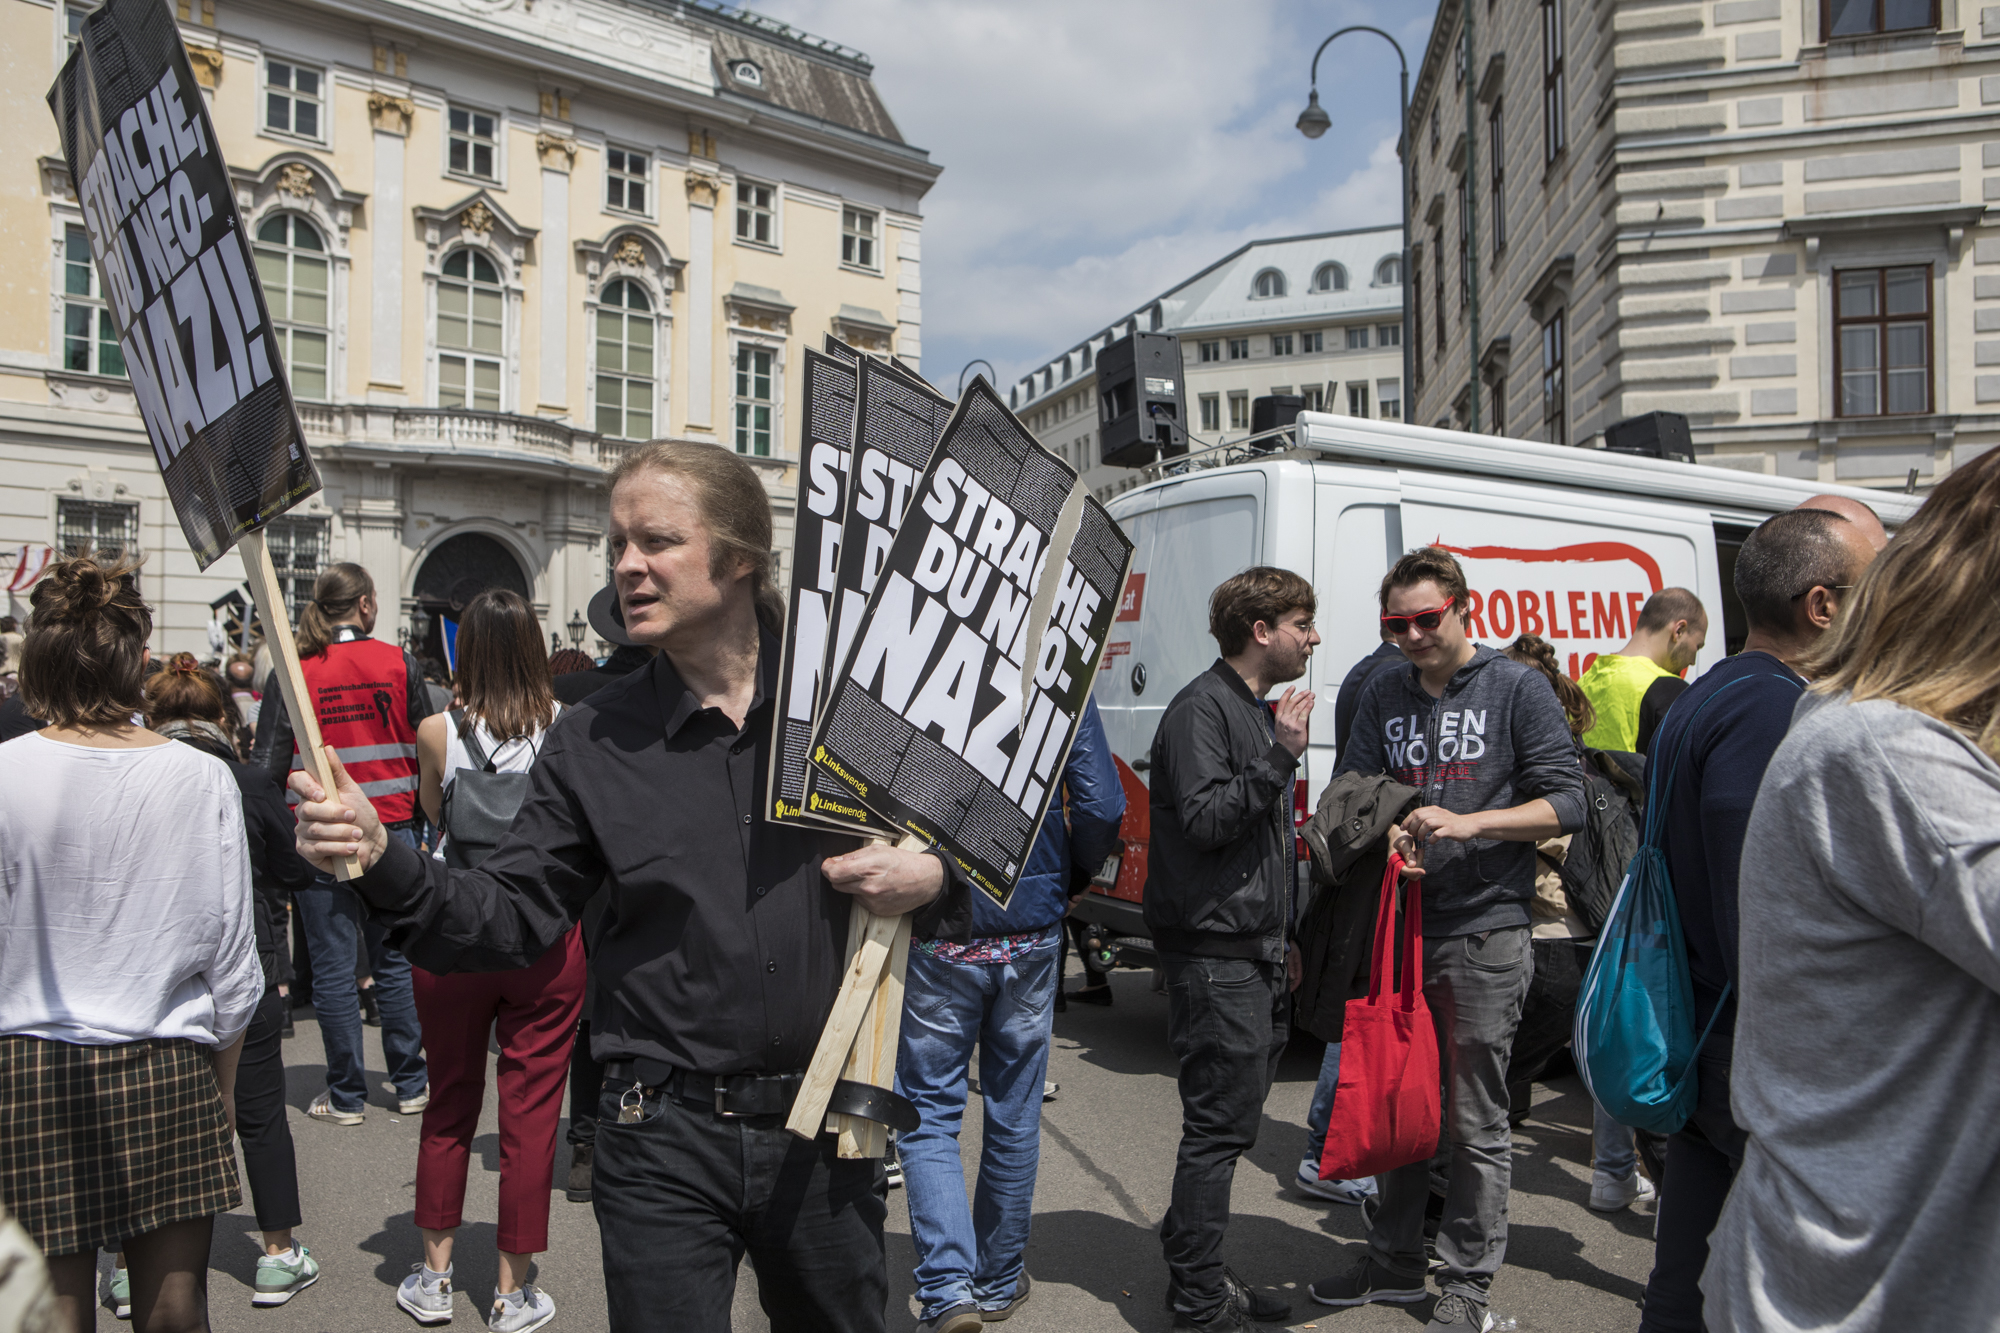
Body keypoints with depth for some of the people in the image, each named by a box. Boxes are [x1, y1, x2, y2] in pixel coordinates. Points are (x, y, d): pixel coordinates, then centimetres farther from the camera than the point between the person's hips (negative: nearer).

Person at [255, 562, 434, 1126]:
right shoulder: (399, 663, -2)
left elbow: (268, 764, -4)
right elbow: (427, 746, 2)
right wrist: (424, 816, 14)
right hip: (391, 830, 1)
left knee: (333, 968, 6)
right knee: (395, 960, 12)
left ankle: (346, 1096, 14)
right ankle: (410, 1084, 20)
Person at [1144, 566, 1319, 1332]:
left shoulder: (1261, 712, 19)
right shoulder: (1203, 709, -12)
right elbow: (1204, 820, -21)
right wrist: (1281, 756, -22)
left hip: (1255, 955, 10)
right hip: (1213, 953, -10)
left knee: (1228, 1123, 15)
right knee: (1220, 1125, -5)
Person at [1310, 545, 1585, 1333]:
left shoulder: (1517, 690, -2)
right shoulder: (1384, 695, 11)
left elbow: (1564, 803, -6)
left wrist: (1468, 823, -19)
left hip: (1484, 933, -4)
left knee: (1475, 1120, 4)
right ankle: (1394, 1263, 30)